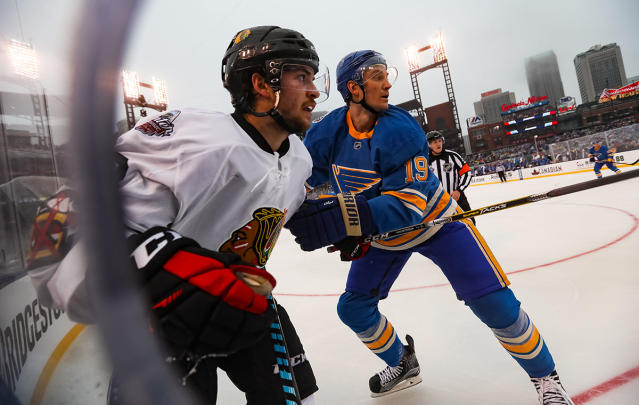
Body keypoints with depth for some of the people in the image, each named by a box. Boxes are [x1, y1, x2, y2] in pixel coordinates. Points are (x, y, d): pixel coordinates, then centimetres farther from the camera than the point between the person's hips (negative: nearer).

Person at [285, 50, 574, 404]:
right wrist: (338, 228, -21)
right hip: (382, 234, 5)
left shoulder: (400, 129, -28)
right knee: (353, 308, 6)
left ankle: (545, 376, 17)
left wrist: (340, 218, -49)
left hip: (435, 222, -4)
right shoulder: (327, 132, -16)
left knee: (494, 303, -10)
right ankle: (403, 366, 32)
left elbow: (408, 205, -36)